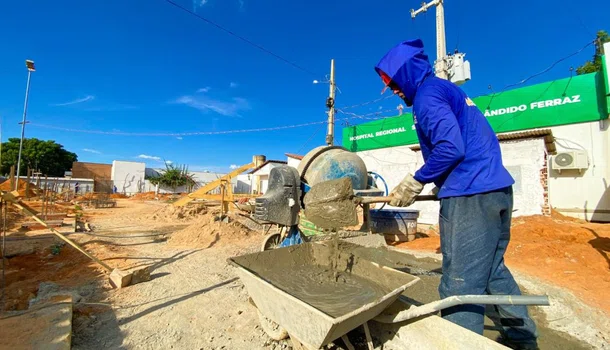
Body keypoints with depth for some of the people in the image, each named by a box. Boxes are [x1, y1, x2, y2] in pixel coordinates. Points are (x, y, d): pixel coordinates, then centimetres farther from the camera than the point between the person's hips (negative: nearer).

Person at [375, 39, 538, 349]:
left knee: (461, 283, -2)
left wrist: (415, 182, -8)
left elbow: (451, 148, -19)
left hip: (470, 196, -10)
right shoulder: (449, 89, 22)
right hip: (497, 189, 10)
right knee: (492, 270, 23)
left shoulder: (427, 94, -7)